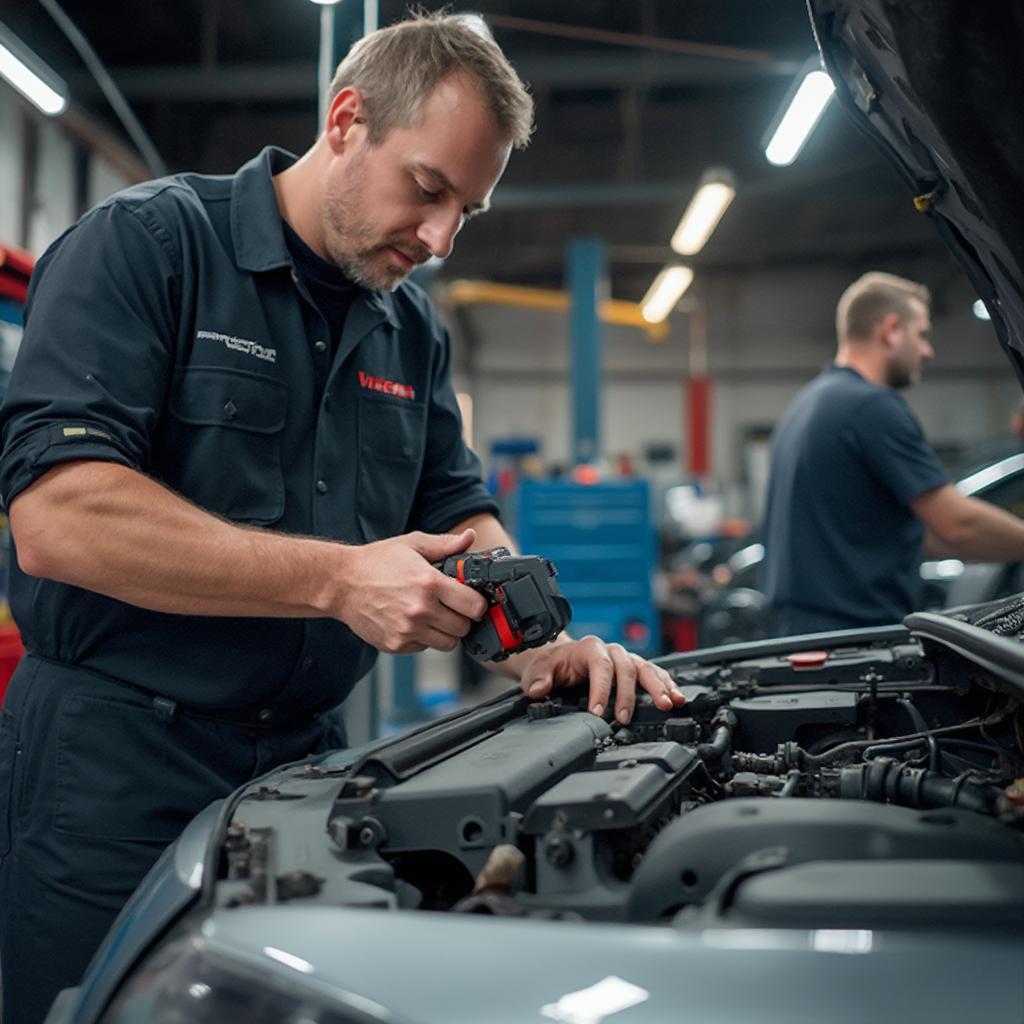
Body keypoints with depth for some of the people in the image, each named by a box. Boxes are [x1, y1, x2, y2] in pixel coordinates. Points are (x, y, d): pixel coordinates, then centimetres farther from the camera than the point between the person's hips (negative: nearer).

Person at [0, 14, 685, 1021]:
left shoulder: (413, 330, 11)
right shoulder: (146, 242, -10)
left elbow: (460, 522, 16)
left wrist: (546, 650, -5)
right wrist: (338, 580, -24)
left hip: (298, 757, 6)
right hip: (111, 760, -6)